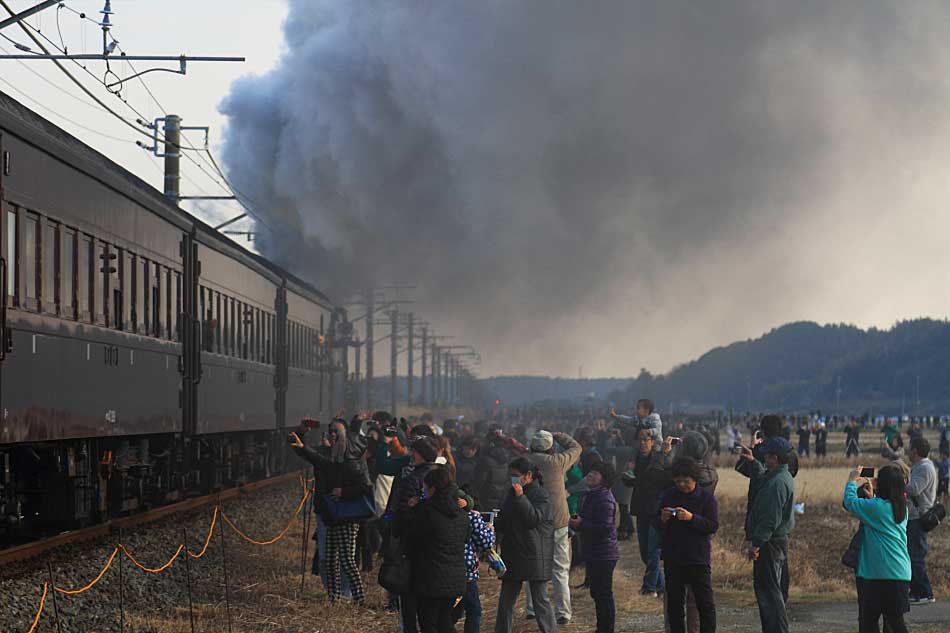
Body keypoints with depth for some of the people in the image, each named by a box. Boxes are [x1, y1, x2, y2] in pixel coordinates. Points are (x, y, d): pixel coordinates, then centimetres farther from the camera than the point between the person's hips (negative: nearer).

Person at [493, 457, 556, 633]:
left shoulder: (541, 495, -8)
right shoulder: (512, 493, 14)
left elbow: (534, 518, -21)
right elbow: (504, 522, 22)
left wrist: (520, 497, -27)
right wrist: (492, 524, 2)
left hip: (535, 557, -7)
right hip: (512, 555, 7)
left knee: (540, 599, -4)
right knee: (506, 600, 9)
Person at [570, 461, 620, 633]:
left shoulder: (605, 499, -18)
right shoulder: (589, 496, 13)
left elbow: (604, 528, -24)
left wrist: (581, 524, -20)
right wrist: (576, 522, 2)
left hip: (604, 554, -10)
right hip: (592, 553, 10)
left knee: (604, 594, -4)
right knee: (597, 593, 17)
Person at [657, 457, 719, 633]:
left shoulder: (707, 497, -3)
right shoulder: (668, 496, 6)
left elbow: (714, 526, -11)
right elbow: (657, 526, 10)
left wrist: (691, 518, -24)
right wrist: (662, 519, -14)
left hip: (698, 559, -3)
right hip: (672, 559, 3)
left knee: (705, 603, -2)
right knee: (674, 604, 10)